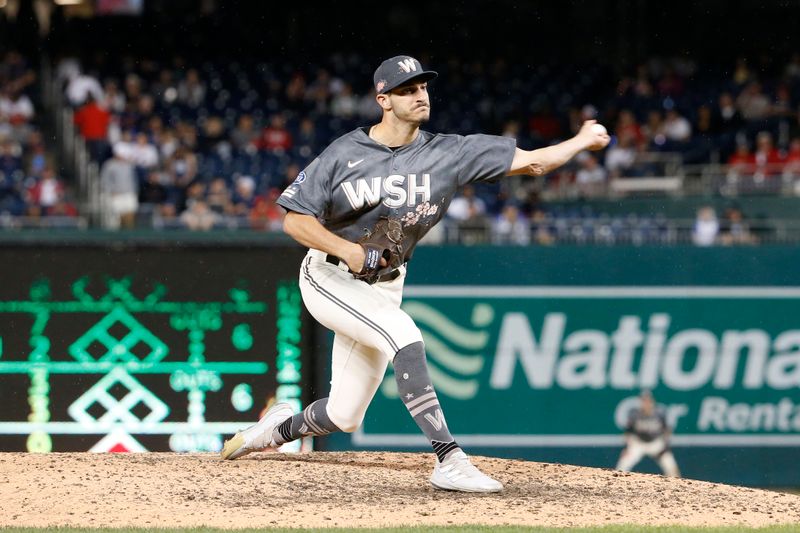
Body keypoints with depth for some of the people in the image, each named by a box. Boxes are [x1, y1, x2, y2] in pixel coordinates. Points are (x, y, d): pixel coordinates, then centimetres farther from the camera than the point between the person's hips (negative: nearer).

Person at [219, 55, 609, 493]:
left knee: (345, 416, 7)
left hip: (383, 288, 4)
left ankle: (280, 428, 40)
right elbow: (295, 220, -10)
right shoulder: (345, 153, -11)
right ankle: (449, 461, -33)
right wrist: (347, 250, -23)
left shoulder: (449, 153, -7)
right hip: (328, 279, -4)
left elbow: (531, 162, -10)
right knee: (404, 335, -31)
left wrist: (583, 141, -18)